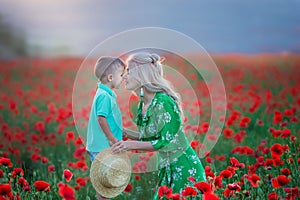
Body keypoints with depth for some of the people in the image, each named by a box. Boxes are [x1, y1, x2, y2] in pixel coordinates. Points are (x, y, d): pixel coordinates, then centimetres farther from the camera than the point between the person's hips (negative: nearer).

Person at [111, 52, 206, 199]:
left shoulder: (163, 102, -20)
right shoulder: (143, 104, 8)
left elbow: (166, 142, -20)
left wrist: (132, 145, -22)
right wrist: (126, 133, 8)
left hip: (184, 168, -9)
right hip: (167, 169, 9)